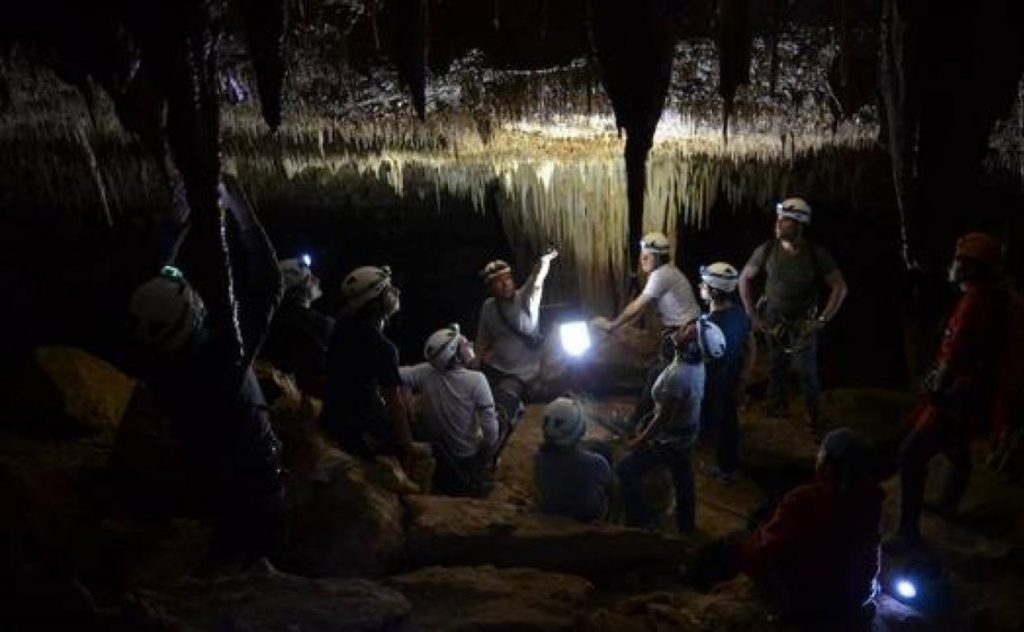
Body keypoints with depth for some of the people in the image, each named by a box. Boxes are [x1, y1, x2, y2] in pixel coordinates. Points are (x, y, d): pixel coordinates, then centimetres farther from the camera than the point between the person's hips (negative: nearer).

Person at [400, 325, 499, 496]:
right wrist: (490, 455, -10)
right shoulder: (476, 380, -28)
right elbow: (489, 423, -26)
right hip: (468, 454, -5)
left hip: (436, 450, 5)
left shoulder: (425, 373, -20)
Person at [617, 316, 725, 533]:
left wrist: (639, 441, -16)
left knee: (626, 471, 6)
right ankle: (686, 525, 45)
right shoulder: (695, 363, -12)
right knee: (682, 477, 26)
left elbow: (663, 418, -28)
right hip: (687, 433, 8)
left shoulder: (678, 376, -38)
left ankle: (639, 522, 19)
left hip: (670, 440, -8)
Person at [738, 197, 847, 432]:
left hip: (803, 323, -1)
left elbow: (840, 288, -10)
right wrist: (752, 314, -2)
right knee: (777, 366, 15)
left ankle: (813, 413, 27)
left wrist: (822, 320, -12)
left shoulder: (817, 254, -18)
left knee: (807, 371, 4)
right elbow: (745, 278, 0)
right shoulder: (767, 250, -14)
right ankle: (776, 404, 38)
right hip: (772, 321, 1)